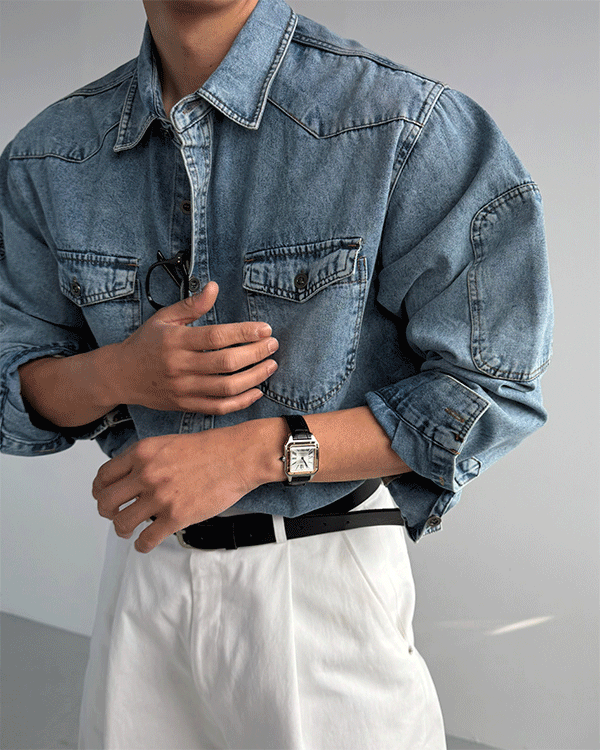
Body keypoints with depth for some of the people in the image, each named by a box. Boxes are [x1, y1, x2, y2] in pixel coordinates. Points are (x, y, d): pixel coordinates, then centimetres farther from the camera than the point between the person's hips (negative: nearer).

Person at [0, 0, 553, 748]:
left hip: (321, 569, -3)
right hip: (143, 558, 4)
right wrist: (116, 374, -17)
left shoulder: (406, 125, -14)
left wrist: (261, 450, -22)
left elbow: (491, 390, -13)